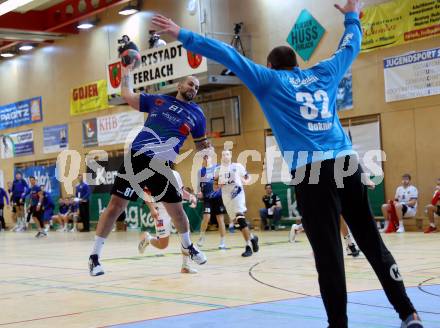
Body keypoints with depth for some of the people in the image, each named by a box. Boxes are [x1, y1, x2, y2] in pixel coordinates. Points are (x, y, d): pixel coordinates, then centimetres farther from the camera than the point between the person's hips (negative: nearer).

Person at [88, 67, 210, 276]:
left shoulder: (196, 114, 12)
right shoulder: (158, 100, 7)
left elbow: (200, 144, 19)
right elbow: (127, 95, 9)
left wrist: (207, 149, -2)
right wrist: (126, 71, 7)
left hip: (161, 167, 2)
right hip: (136, 158, -2)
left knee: (176, 209, 7)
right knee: (116, 205, -6)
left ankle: (188, 246, 36)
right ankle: (94, 256, 2)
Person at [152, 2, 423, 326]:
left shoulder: (269, 80, 10)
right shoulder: (324, 73, 19)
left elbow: (228, 56, 8)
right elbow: (350, 46, 35)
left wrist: (182, 35, 11)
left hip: (311, 170, -4)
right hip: (347, 163, 4)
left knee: (328, 253, -4)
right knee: (372, 241, 9)